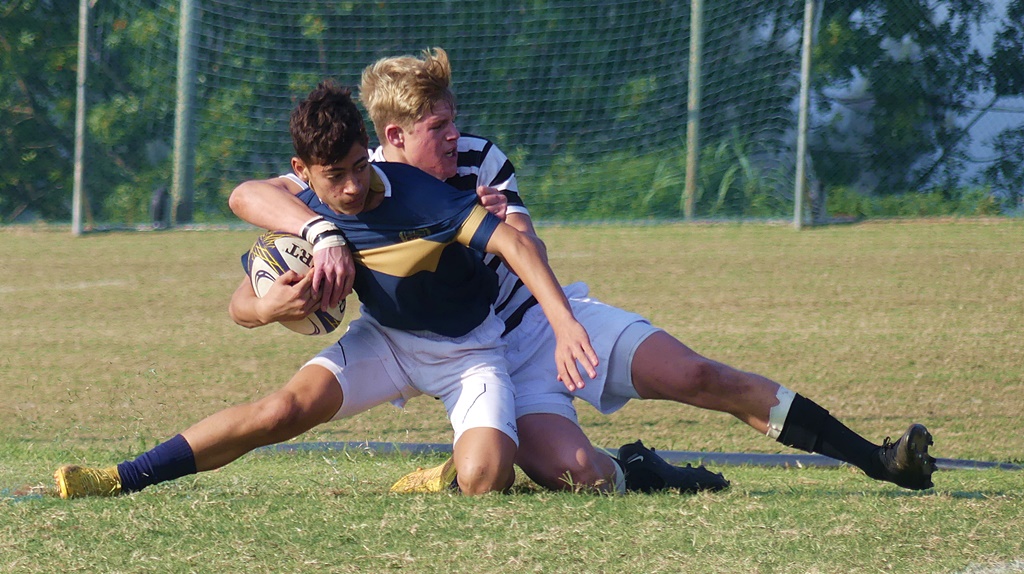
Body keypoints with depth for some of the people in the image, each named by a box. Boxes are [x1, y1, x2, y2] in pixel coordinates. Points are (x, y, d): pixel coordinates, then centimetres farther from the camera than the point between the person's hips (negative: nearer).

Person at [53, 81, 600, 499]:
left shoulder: (417, 196, -30)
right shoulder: (303, 216, -13)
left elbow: (514, 242, -34)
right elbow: (240, 305, -3)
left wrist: (566, 325, -45)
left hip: (468, 349, -3)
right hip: (385, 337, 3)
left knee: (482, 479, -30)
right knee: (286, 408, -21)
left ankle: (450, 474, 9)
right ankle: (126, 478, -13)